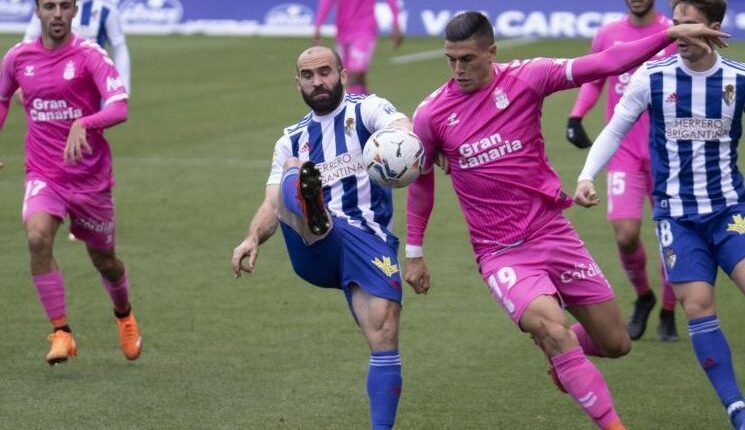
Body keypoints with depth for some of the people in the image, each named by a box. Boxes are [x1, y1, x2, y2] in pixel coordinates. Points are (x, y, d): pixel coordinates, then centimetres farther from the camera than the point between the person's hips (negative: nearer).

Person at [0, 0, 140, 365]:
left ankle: (124, 314, 47)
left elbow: (119, 108, -24)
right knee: (37, 237, -27)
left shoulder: (89, 55, -11)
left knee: (103, 259, 13)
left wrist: (82, 125, -41)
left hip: (90, 177, -1)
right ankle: (61, 332, -19)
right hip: (43, 174, 1)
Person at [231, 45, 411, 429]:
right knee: (293, 173, -27)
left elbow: (403, 132, -13)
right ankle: (313, 214, -63)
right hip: (315, 249, 2)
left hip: (368, 241, -2)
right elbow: (272, 205, 13)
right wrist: (253, 238, -10)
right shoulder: (292, 141, 23)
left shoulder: (367, 110, 10)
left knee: (384, 334, -18)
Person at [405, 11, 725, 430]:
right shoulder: (431, 114, -5)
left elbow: (602, 64, -12)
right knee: (554, 330, -27)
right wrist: (414, 253, 14)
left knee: (617, 344, 8)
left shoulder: (526, 78, -7)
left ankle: (563, 354, 42)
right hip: (500, 253, -2)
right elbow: (421, 180, 10)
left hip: (552, 234, 2)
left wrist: (670, 34, -21)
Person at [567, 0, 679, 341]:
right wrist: (576, 117, 2)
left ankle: (668, 313, 22)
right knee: (626, 234, -12)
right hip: (624, 150, 1)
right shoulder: (607, 35, 4)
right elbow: (593, 80, 18)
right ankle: (642, 297, 17)